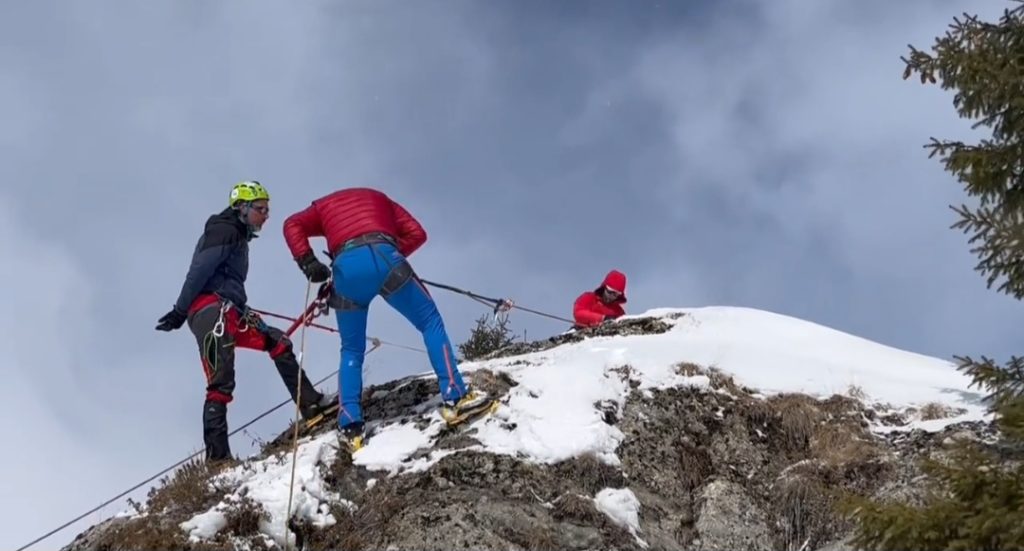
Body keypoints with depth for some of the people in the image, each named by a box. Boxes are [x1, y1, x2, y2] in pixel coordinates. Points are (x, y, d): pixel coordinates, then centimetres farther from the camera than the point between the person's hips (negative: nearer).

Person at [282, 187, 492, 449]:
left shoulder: (324, 206, 36)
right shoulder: (377, 197, 37)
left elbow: (292, 225, 16)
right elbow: (416, 233, 25)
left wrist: (308, 262, 11)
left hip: (346, 267, 1)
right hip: (383, 257, -1)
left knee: (352, 351, 16)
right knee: (431, 322, 12)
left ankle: (350, 425, 4)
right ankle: (454, 397, 0)